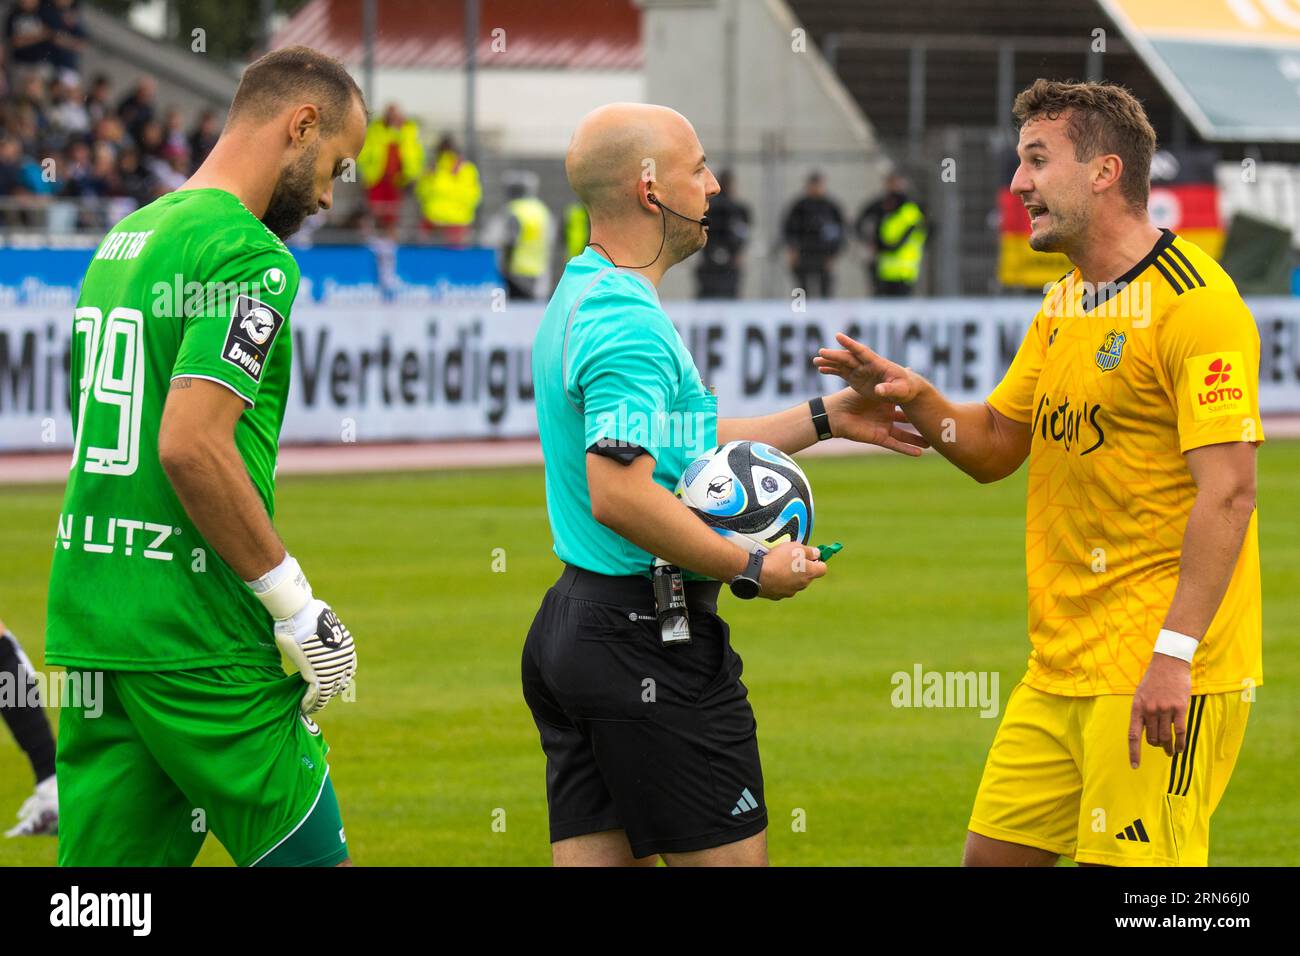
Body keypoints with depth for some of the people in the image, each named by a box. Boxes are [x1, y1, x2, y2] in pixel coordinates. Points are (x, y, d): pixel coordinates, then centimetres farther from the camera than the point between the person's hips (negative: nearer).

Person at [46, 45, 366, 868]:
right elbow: (192, 446, -22)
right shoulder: (251, 257, -12)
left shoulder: (124, 239, 16)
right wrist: (299, 606, -14)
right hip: (198, 643, -8)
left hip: (90, 615, 8)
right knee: (309, 855, 2)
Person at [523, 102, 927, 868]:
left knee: (600, 857, 9)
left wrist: (824, 419, 27)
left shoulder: (581, 298, 15)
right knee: (729, 857, -2)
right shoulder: (629, 319, -18)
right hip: (650, 640, -10)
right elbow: (620, 494, -29)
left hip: (574, 625, 10)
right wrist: (752, 569, -18)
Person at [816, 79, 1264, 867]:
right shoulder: (1064, 307, 16)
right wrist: (916, 399, 1)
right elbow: (994, 446, 22)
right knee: (995, 853, 10)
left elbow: (1227, 491, -19)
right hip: (1060, 668, 9)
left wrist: (1175, 653, -25)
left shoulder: (1194, 303, -13)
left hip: (1159, 676, -9)